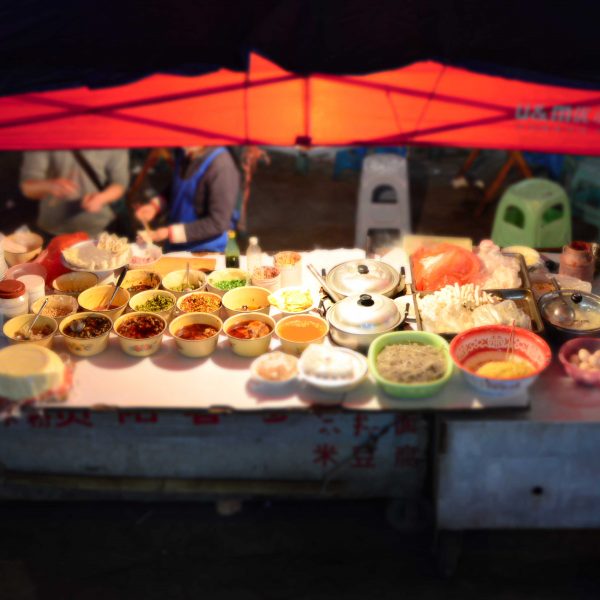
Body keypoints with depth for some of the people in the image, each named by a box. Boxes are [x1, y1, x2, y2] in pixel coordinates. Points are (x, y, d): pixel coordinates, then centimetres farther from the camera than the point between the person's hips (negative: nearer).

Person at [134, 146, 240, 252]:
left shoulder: (221, 166, -25)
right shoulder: (183, 153, -2)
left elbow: (218, 223, -23)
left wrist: (170, 232, -24)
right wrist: (156, 205, -3)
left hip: (205, 253, -7)